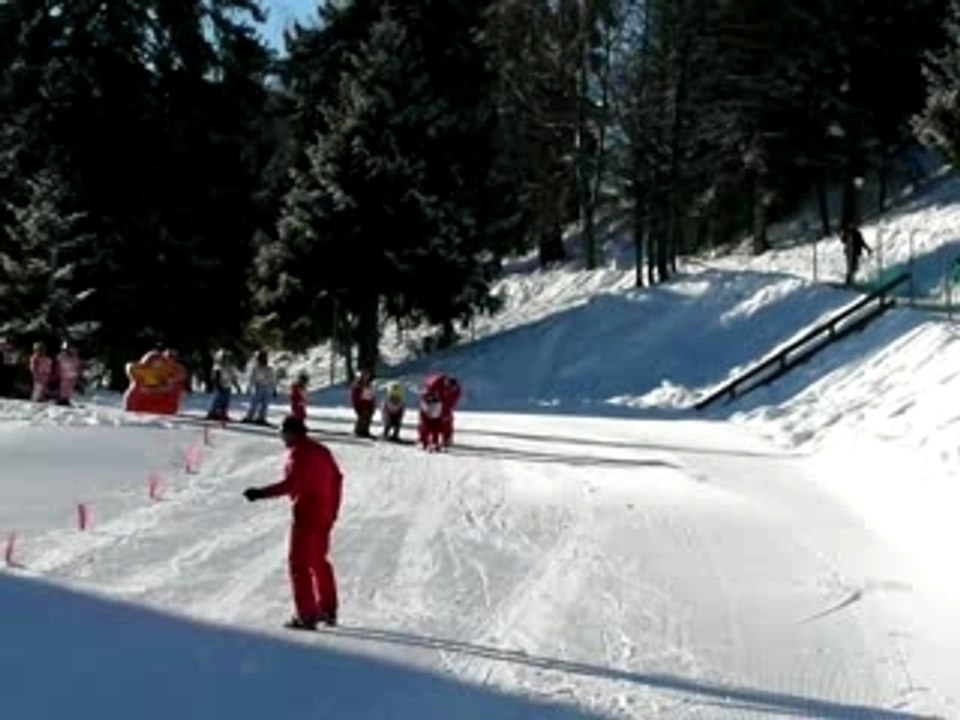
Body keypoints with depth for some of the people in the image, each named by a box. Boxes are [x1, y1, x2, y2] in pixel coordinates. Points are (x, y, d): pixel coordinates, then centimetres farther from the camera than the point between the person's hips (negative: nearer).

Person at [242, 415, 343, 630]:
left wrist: (261, 493, -25)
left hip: (307, 514, -9)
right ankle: (328, 610, 28)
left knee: (299, 563, -4)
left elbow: (290, 484, -25)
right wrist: (333, 508, 25)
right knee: (319, 561, 21)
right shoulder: (322, 451, 13)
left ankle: (306, 615, -8)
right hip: (326, 514, 9)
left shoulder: (298, 453, -14)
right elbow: (337, 478, 19)